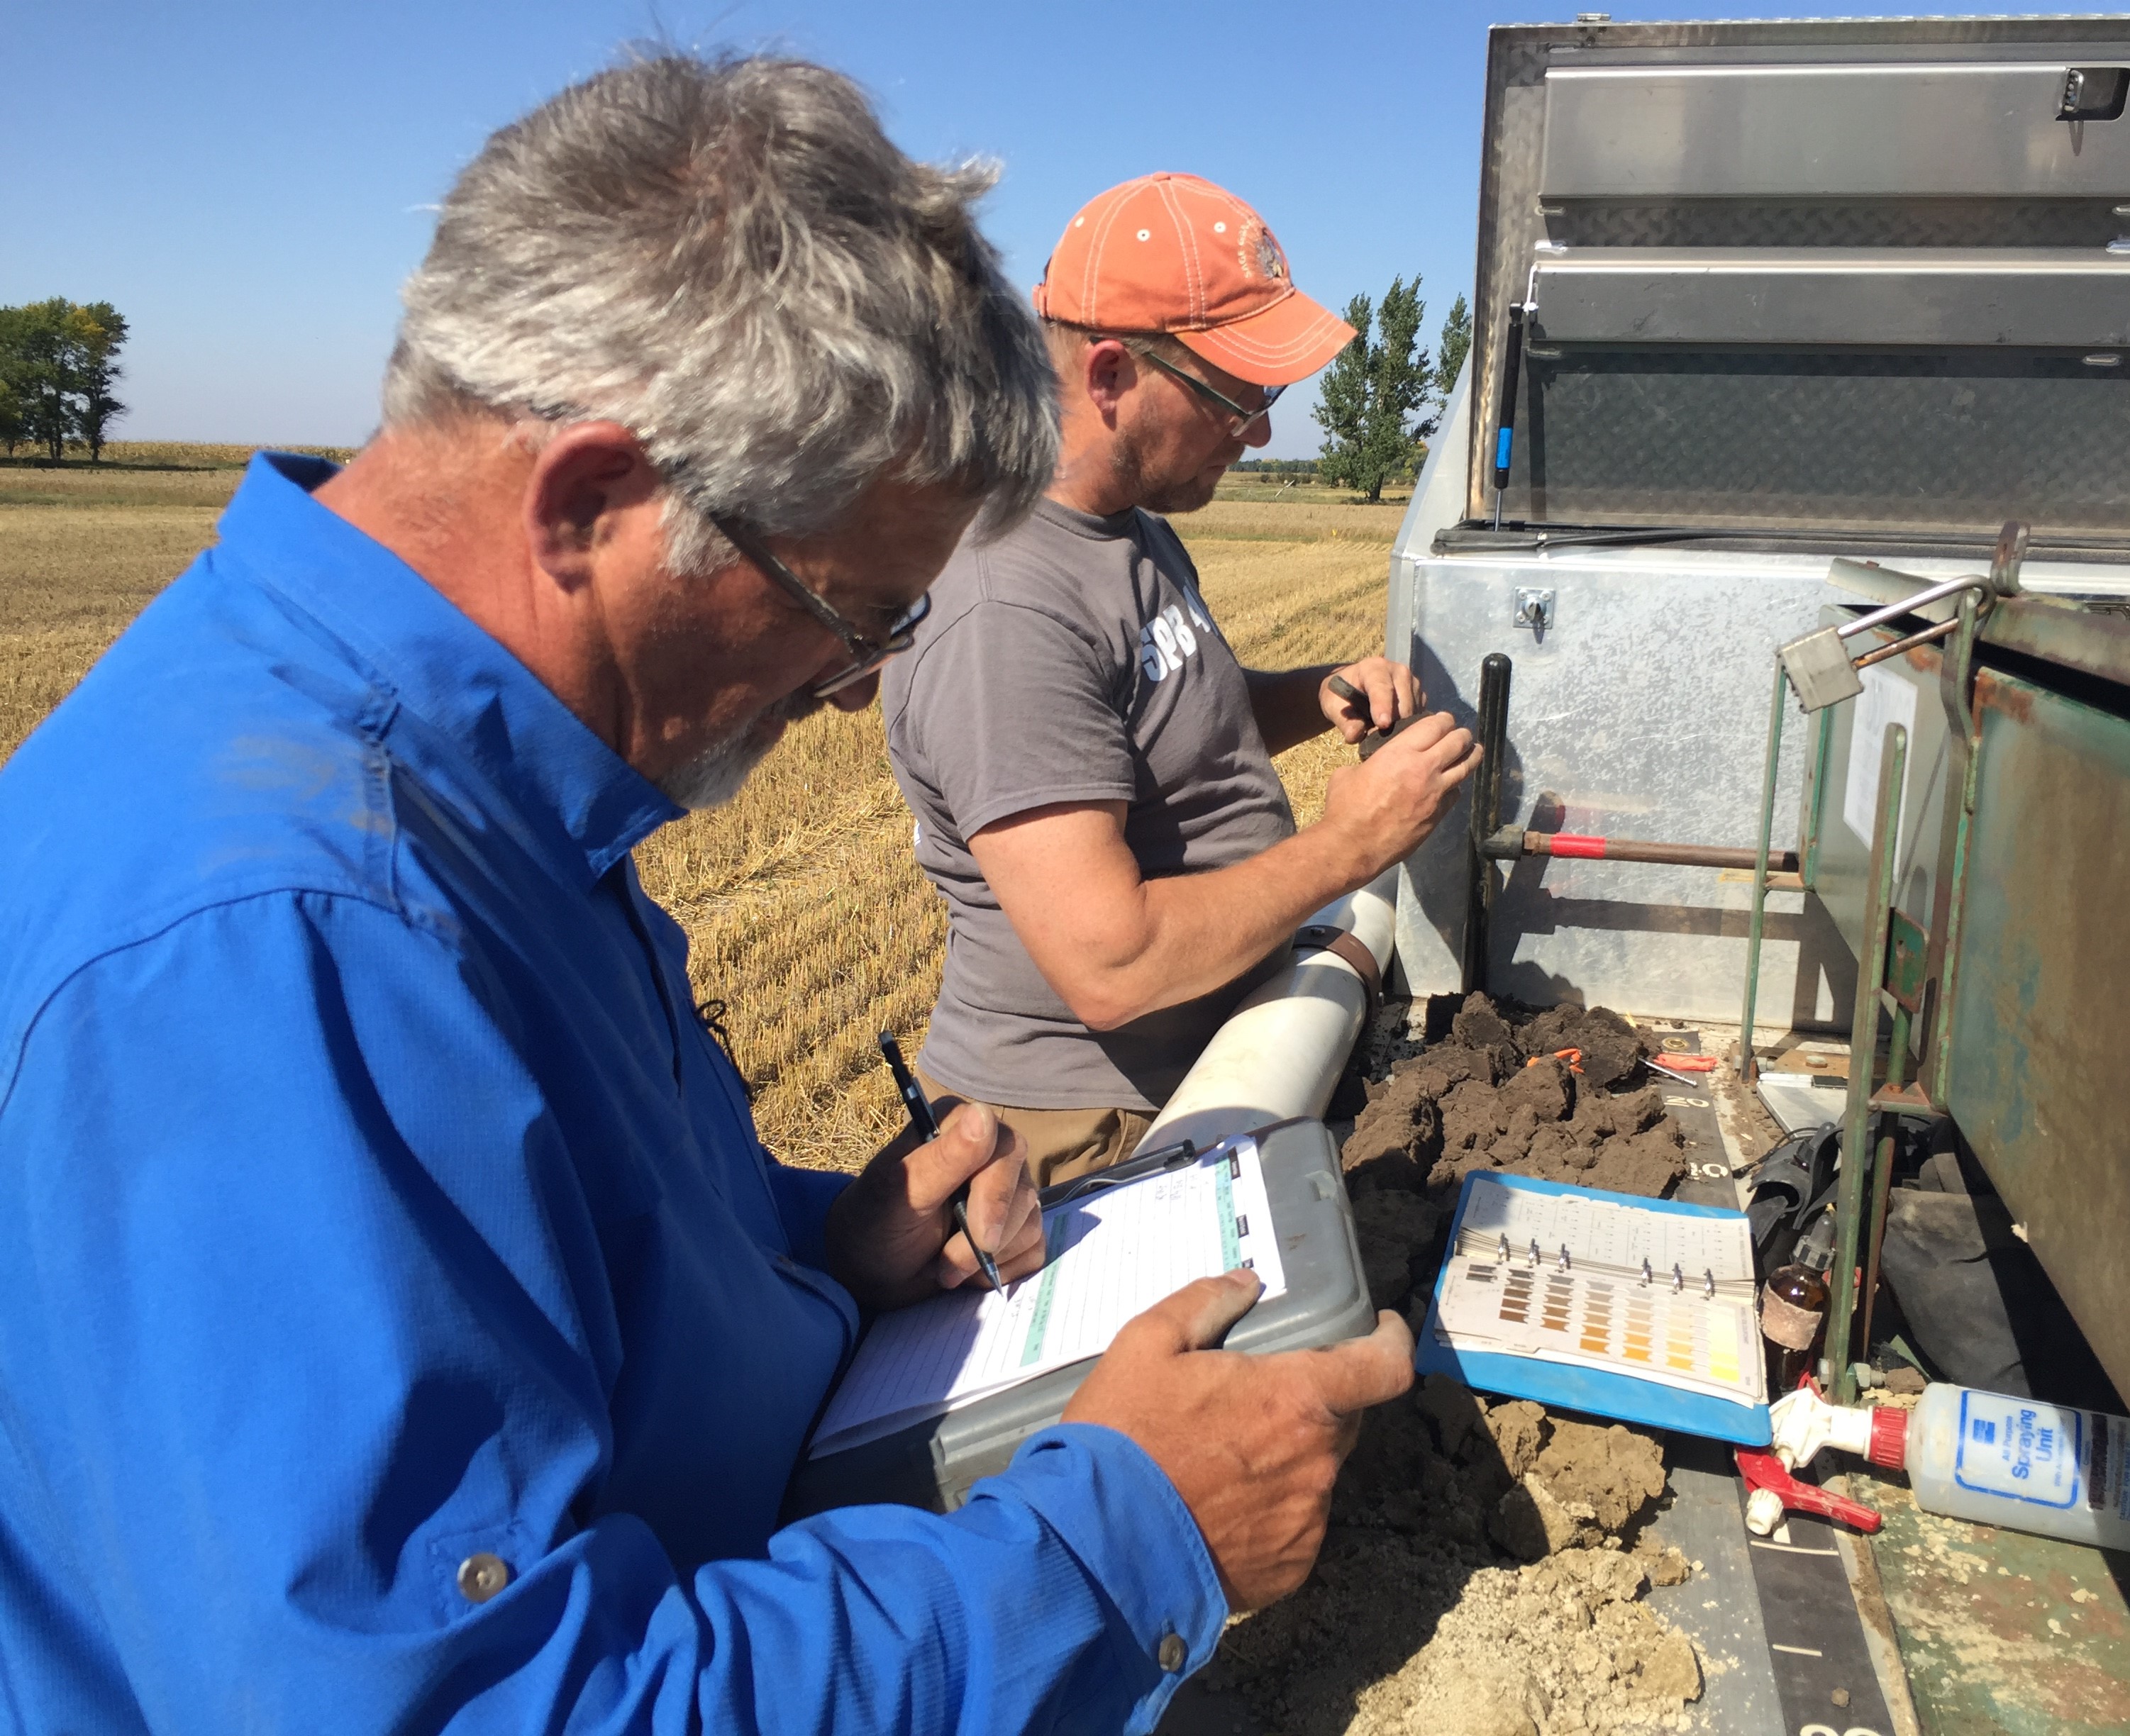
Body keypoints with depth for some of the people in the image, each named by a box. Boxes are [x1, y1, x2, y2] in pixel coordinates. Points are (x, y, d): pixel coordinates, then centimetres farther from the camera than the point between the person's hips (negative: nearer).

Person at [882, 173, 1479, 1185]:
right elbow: (1108, 966, -32)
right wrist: (1349, 845, -22)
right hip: (1084, 1133, -9)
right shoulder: (1003, 614, -28)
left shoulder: (1132, 526, 5)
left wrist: (1320, 697, 2)